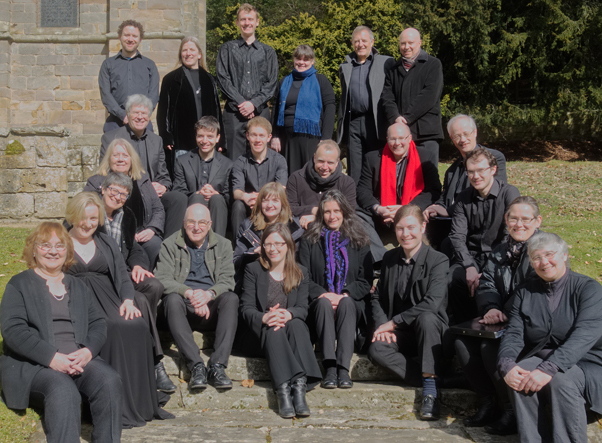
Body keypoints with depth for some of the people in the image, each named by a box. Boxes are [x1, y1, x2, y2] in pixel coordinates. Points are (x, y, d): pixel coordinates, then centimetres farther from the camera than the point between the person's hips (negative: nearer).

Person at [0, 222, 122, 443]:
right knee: (63, 390, -35)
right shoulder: (19, 284, 10)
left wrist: (88, 351, -10)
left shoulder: (78, 287, 25)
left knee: (110, 381, -27)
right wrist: (52, 357, -18)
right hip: (31, 364, -4)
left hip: (80, 359, 4)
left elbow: (98, 324, 14)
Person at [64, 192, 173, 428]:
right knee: (113, 328, -34)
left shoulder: (106, 243, 23)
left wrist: (128, 300, -7)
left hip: (108, 298, 3)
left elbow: (122, 275, 15)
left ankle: (142, 402, -24)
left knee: (137, 325, -29)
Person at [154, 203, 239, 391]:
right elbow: (162, 279, -7)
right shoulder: (170, 245, 6)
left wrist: (209, 294, -23)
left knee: (231, 298, -29)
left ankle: (217, 365, -37)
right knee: (172, 298, -33)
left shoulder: (223, 245, 11)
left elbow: (227, 280, 1)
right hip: (183, 309, -1)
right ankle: (196, 366, -41)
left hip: (211, 311, 1)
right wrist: (189, 293, -26)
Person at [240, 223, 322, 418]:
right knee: (274, 329, -36)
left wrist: (288, 314, -25)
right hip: (262, 329, -1)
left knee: (296, 324, -34)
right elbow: (246, 309, -3)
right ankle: (283, 390, -52)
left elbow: (302, 309, 0)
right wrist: (264, 318, -26)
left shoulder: (300, 273, 12)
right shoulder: (253, 270, 7)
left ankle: (299, 387, -48)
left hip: (292, 325, 1)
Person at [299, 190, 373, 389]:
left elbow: (366, 281, 5)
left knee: (346, 303, -34)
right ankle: (330, 367, -45)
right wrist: (324, 294, -14)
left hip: (351, 304, 0)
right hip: (319, 303, 0)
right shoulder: (309, 241, 14)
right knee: (323, 303, -34)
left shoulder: (359, 242, 14)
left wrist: (344, 295, -12)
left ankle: (344, 368, -44)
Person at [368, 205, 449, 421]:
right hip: (399, 333, 4)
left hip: (430, 328, -4)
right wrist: (382, 325, -8)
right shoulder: (389, 258, 9)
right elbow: (378, 296, 12)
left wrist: (394, 321, -19)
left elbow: (432, 303, -22)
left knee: (426, 318, -39)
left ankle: (430, 386, -33)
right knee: (376, 350, -27)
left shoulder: (438, 260, -9)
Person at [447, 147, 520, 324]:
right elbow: (457, 236, -1)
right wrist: (469, 267, -18)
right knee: (451, 278, -27)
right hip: (471, 258, 3)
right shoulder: (463, 199, 9)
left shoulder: (509, 193, -3)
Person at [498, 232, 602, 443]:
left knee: (561, 381, -34)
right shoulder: (525, 291, 8)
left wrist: (549, 369, -35)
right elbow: (513, 334, -2)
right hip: (538, 359, 4)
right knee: (519, 377, -27)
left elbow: (585, 336, -22)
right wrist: (507, 366, -24)